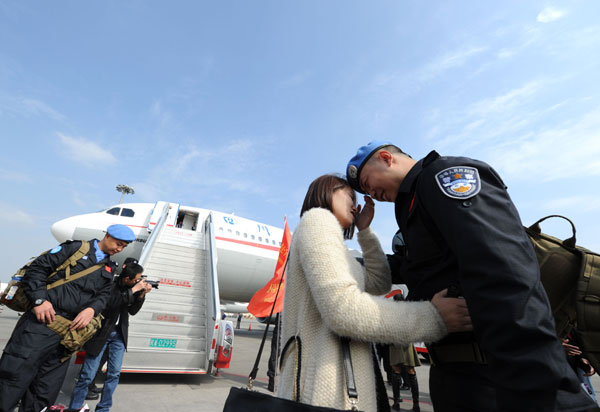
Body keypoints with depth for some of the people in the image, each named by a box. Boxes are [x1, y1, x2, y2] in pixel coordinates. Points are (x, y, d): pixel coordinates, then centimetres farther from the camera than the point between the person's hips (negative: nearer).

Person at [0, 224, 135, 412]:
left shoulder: (109, 269, 18)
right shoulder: (77, 248, 1)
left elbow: (104, 295, 11)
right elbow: (37, 267, -2)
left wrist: (92, 309, -10)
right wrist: (40, 300, -13)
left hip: (71, 327, 5)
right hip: (43, 319, -5)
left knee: (48, 385, 11)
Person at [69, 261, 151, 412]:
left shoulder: (130, 287, 0)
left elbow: (132, 310, 4)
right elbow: (111, 302, -32)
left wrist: (142, 294, -11)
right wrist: (134, 290, -29)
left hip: (119, 335, 5)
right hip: (101, 333, -5)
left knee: (114, 373, 6)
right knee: (87, 375, 2)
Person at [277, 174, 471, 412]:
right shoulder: (317, 218, -10)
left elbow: (380, 283, 21)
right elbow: (342, 308, -23)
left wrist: (365, 232, 16)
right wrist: (432, 317, -17)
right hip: (329, 387, -10)